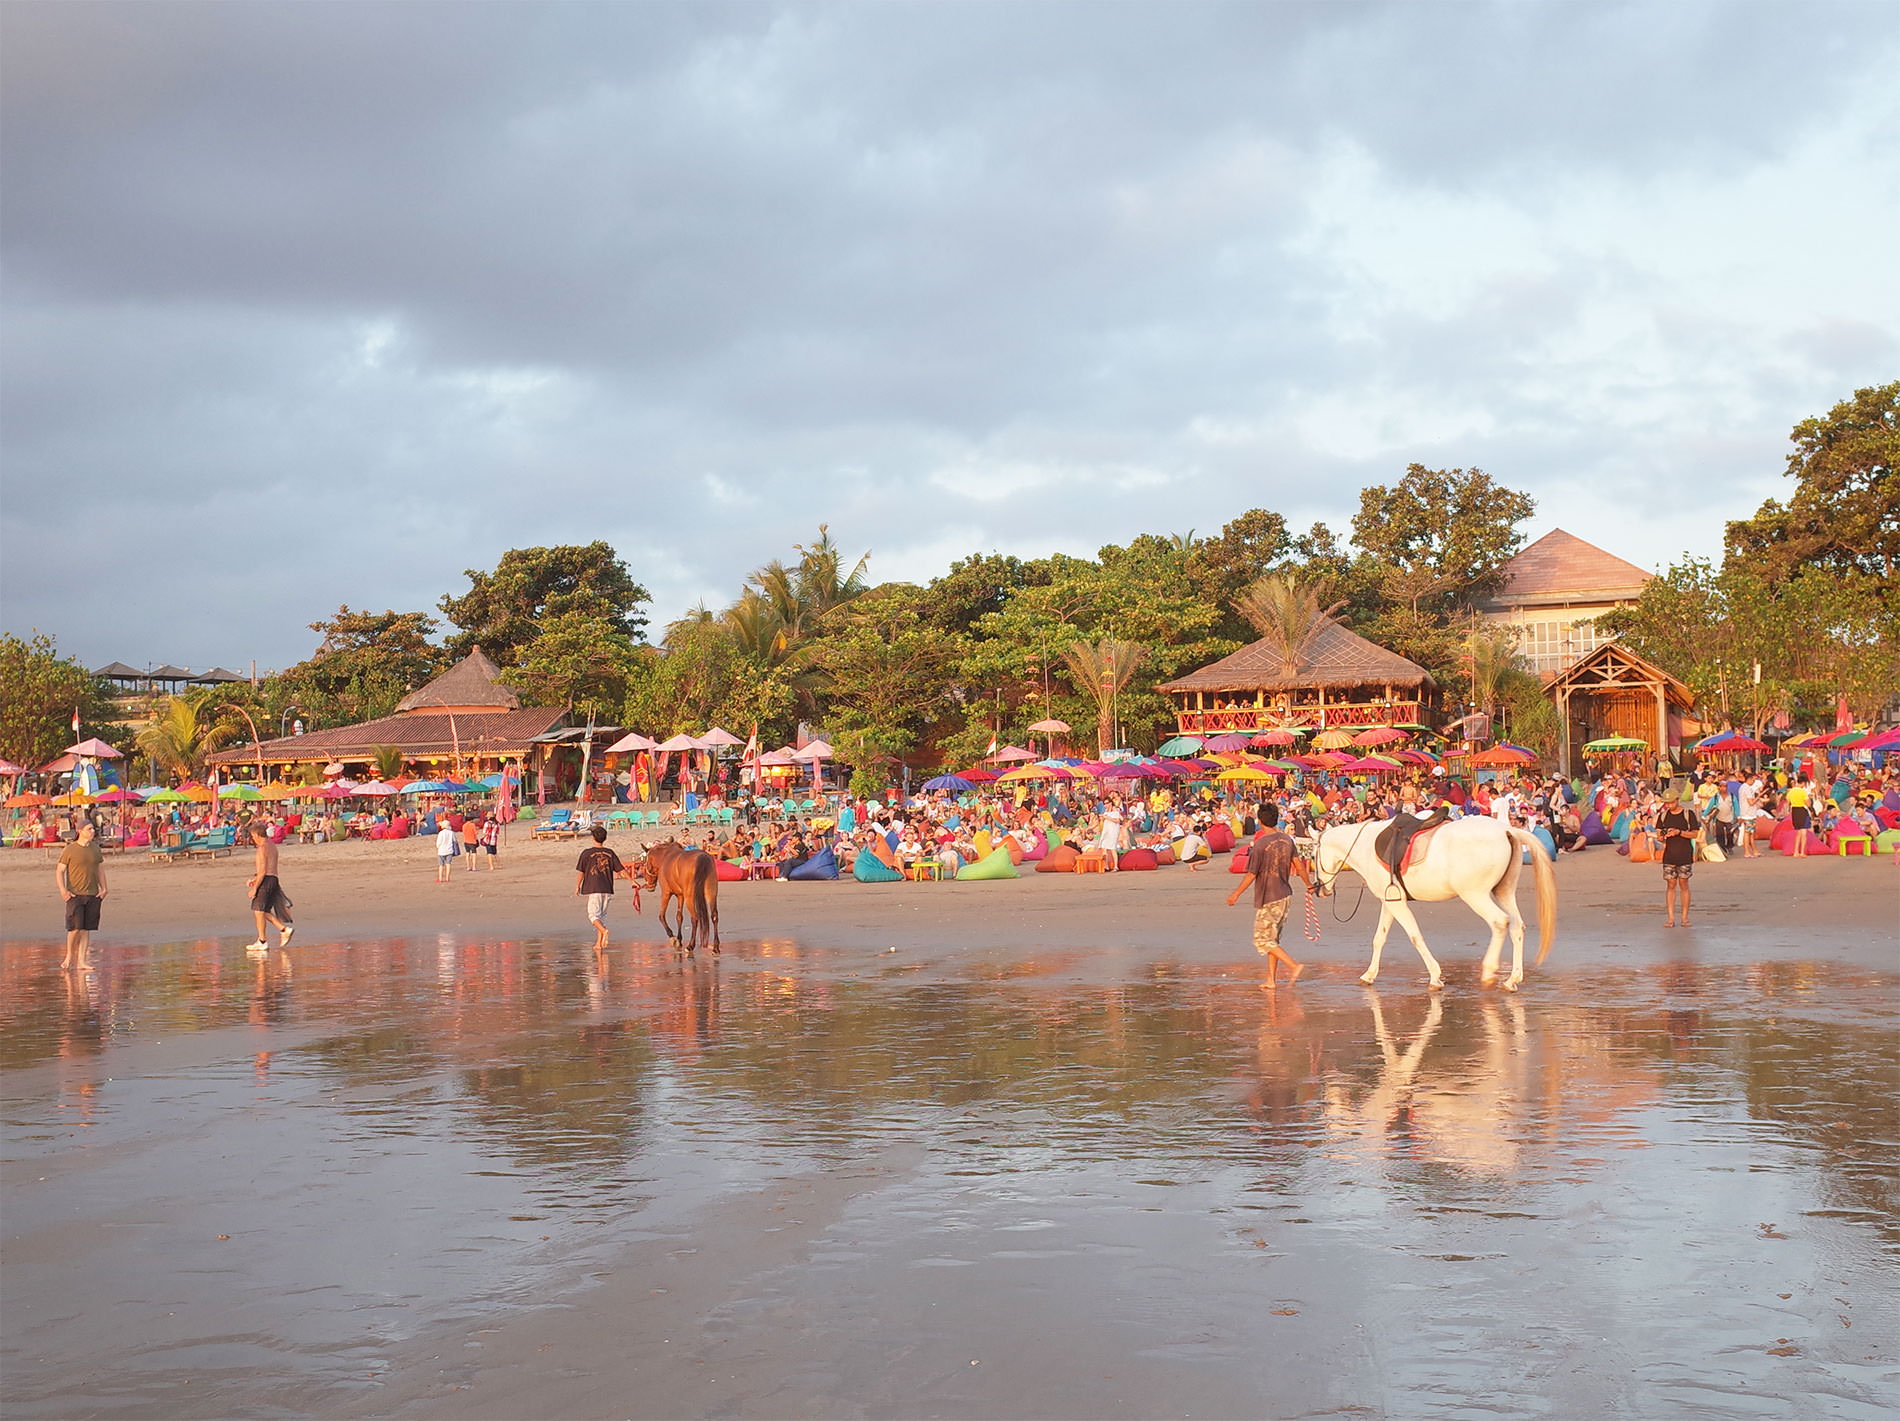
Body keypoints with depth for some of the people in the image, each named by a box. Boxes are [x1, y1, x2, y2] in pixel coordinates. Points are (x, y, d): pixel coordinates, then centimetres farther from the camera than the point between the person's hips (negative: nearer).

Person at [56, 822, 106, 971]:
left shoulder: (95, 849, 12)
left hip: (93, 895, 4)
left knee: (86, 929, 3)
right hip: (75, 894, -4)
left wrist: (103, 888, 7)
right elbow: (59, 871, -2)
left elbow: (100, 869, 18)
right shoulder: (69, 850, -3)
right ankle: (69, 957, 10)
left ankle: (81, 961, 6)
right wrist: (63, 890, -13)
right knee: (75, 927, -10)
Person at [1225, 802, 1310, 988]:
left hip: (1267, 899, -7)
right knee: (1272, 938, 15)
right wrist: (1309, 883, 28)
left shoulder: (1260, 844, -16)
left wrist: (1236, 894, -2)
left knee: (1263, 940, 0)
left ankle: (1294, 965, -13)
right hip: (1285, 895, 7)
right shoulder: (1287, 840, 3)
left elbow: (1251, 875, -14)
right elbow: (1299, 865, 11)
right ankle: (1270, 979, 14)